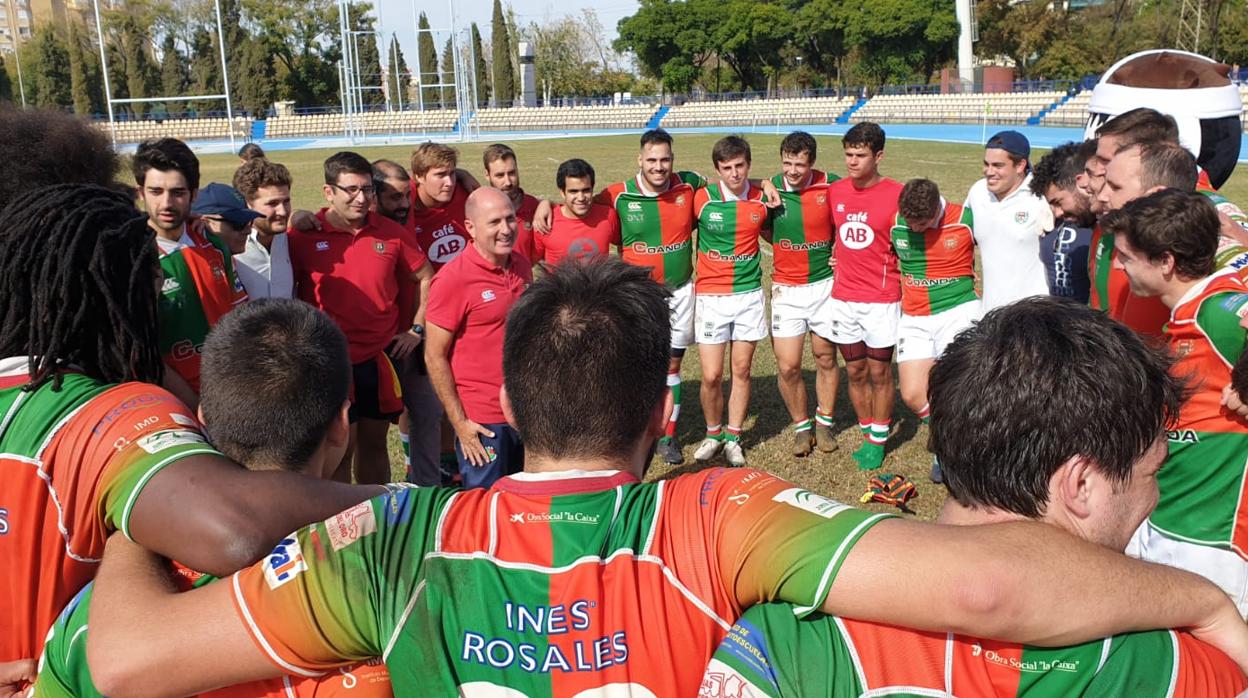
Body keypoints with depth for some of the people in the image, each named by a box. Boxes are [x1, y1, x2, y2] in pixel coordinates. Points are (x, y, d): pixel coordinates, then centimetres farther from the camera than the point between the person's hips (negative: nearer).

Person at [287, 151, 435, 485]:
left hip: (381, 358, 3)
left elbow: (426, 278, 12)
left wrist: (416, 329, 7)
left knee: (374, 443, 15)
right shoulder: (303, 236, -7)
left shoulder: (391, 232, 1)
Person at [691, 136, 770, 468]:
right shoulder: (703, 199, -9)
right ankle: (713, 433, 21)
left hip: (749, 294, 2)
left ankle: (733, 437, 22)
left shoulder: (762, 200, -2)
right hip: (711, 296, -2)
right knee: (711, 376, -3)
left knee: (742, 370, 7)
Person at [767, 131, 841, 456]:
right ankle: (801, 426, 21)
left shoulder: (831, 186, -9)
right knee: (788, 366, -1)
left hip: (825, 284, 0)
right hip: (786, 290, 0)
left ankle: (824, 422, 32)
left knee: (826, 358, 12)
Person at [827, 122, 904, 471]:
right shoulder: (835, 191, 3)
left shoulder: (897, 194, -11)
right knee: (855, 371, 12)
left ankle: (878, 441, 20)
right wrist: (838, 256, 7)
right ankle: (867, 434, 27)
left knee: (880, 372, 6)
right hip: (843, 297, 4)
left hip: (882, 299, -4)